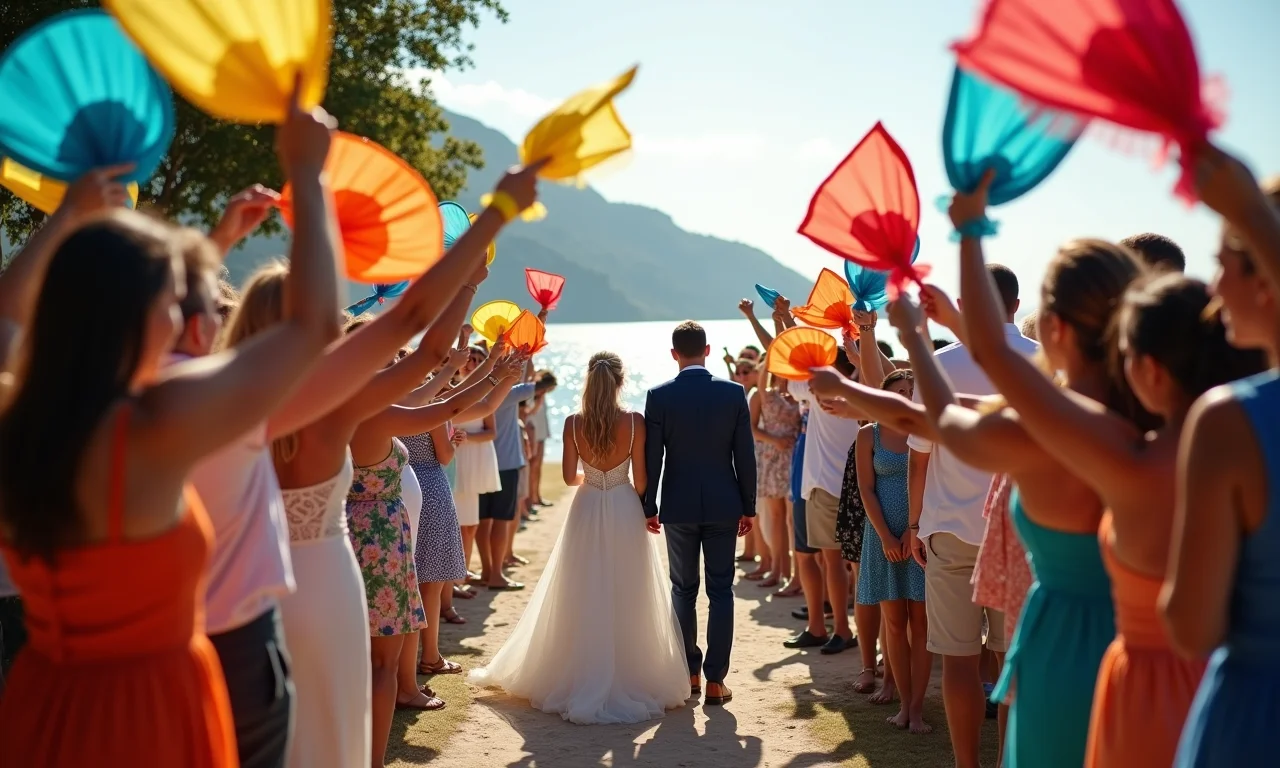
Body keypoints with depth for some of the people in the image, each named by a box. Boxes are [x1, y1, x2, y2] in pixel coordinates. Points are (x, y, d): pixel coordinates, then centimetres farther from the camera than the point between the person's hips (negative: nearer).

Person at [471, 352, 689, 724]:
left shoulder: (574, 423, -7)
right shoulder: (635, 422, -11)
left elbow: (570, 477, -2)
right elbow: (641, 480, -8)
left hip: (586, 512, 1)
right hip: (625, 513, -1)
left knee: (583, 600, 11)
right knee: (627, 600, 9)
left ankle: (583, 679, 17)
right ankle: (631, 676, 14)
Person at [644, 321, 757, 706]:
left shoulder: (659, 396, -6)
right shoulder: (734, 392, -4)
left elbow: (652, 457, -4)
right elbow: (745, 455, -2)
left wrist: (649, 507, 6)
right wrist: (749, 506, 6)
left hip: (678, 506, 0)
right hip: (723, 504, 0)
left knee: (683, 590, 13)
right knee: (720, 591, 5)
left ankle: (689, 672, 20)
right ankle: (715, 680, 6)